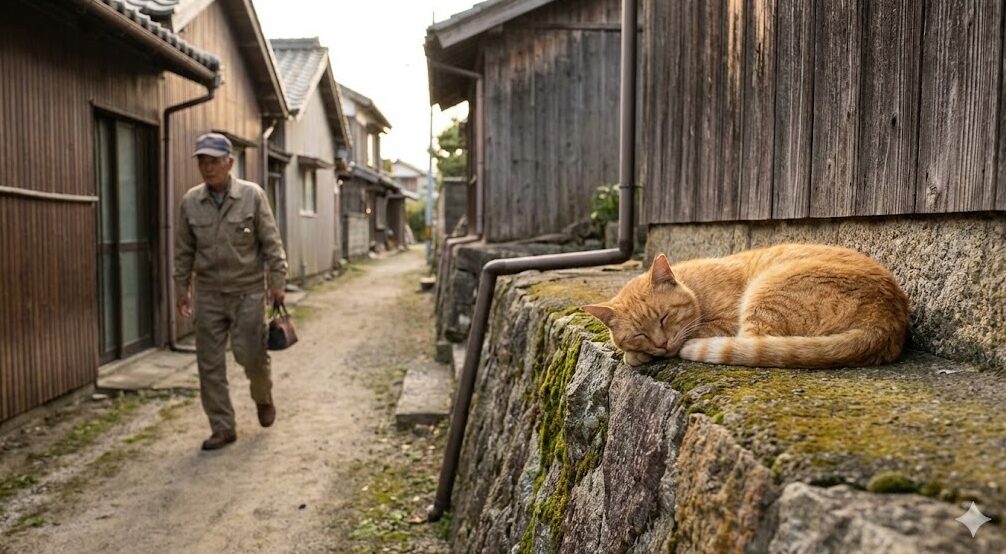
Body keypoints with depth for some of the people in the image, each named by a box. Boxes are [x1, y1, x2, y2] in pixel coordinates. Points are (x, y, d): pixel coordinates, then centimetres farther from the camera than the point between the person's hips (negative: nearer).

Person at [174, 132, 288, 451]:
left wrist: (277, 282, -8)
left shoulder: (253, 195, -7)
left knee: (250, 354, -3)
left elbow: (271, 243, -5)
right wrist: (182, 288, 10)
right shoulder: (191, 201, 2)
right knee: (209, 364, 3)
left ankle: (263, 398, 30)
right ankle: (222, 428, 15)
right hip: (208, 294, 3)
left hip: (248, 291, -3)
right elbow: (184, 250, 9)